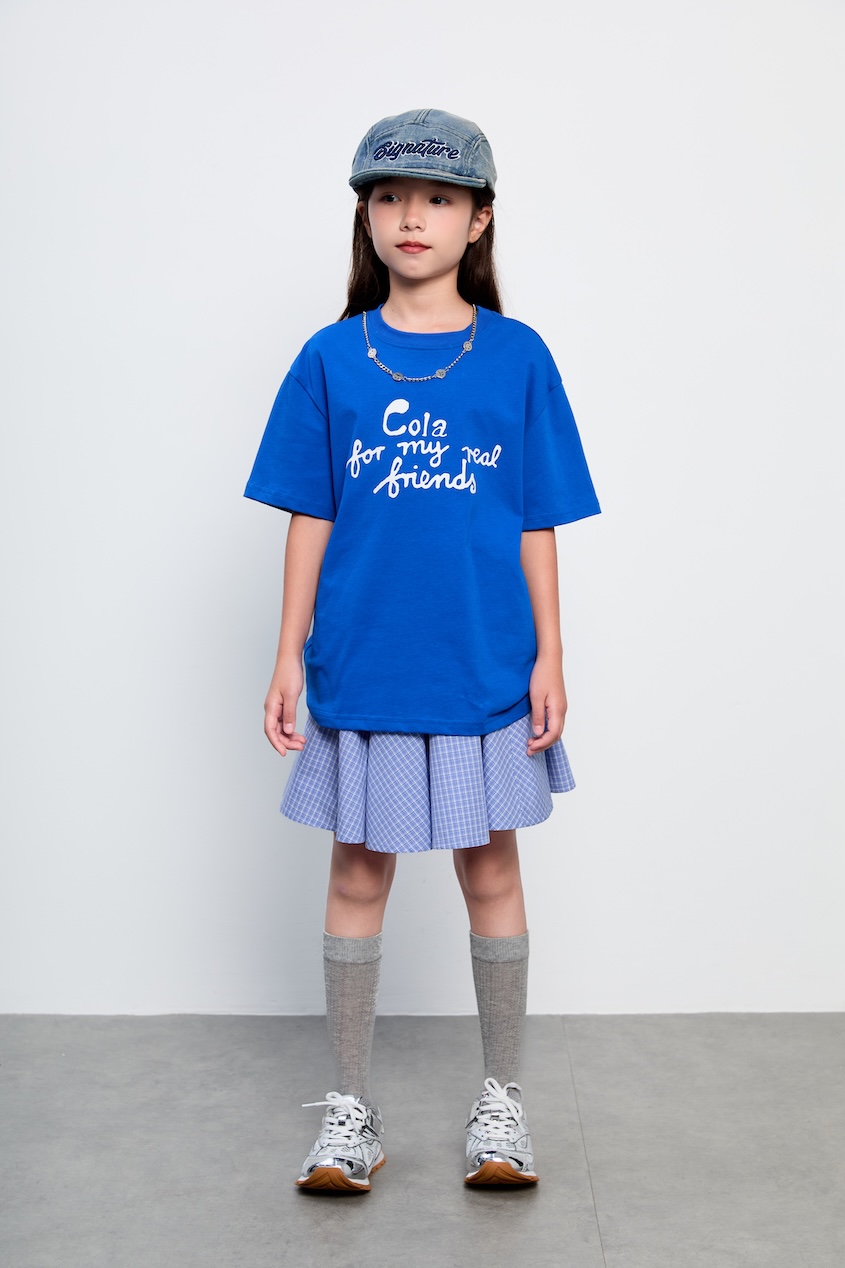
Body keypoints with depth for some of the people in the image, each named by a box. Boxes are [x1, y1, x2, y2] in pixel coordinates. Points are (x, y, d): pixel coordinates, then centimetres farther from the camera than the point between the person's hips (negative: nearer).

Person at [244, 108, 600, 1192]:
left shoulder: (517, 357, 0)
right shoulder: (330, 359, 2)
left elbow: (538, 523, 2)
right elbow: (310, 519, 3)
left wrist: (548, 656, -2)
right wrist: (289, 655, 0)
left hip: (485, 667, 0)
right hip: (361, 667, 1)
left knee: (490, 871, 9)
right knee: (358, 874, 9)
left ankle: (501, 1100, 27)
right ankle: (351, 1111, 24)